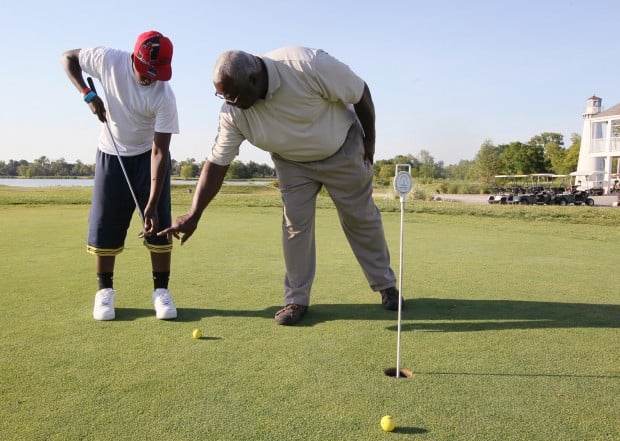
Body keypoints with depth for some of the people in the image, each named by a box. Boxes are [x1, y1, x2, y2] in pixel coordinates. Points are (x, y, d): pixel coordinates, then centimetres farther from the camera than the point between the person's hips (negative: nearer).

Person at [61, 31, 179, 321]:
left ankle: (161, 290, 2)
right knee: (105, 223, -1)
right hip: (111, 154, 2)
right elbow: (68, 57, -1)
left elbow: (160, 152, -27)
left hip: (148, 155, -1)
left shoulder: (165, 97, -26)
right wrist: (88, 94, -19)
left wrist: (152, 204, -31)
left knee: (159, 222, -9)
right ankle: (105, 289, 13)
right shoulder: (109, 60, -20)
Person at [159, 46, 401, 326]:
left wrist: (369, 141, -11)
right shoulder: (233, 112, -22)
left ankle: (386, 286, 22)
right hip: (292, 162, 3)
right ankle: (297, 299, 8)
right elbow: (216, 163, -17)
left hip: (342, 149, -2)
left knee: (362, 218, 5)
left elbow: (360, 93, -21)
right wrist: (193, 215, -22)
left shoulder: (308, 65, -35)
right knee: (294, 224, -7)